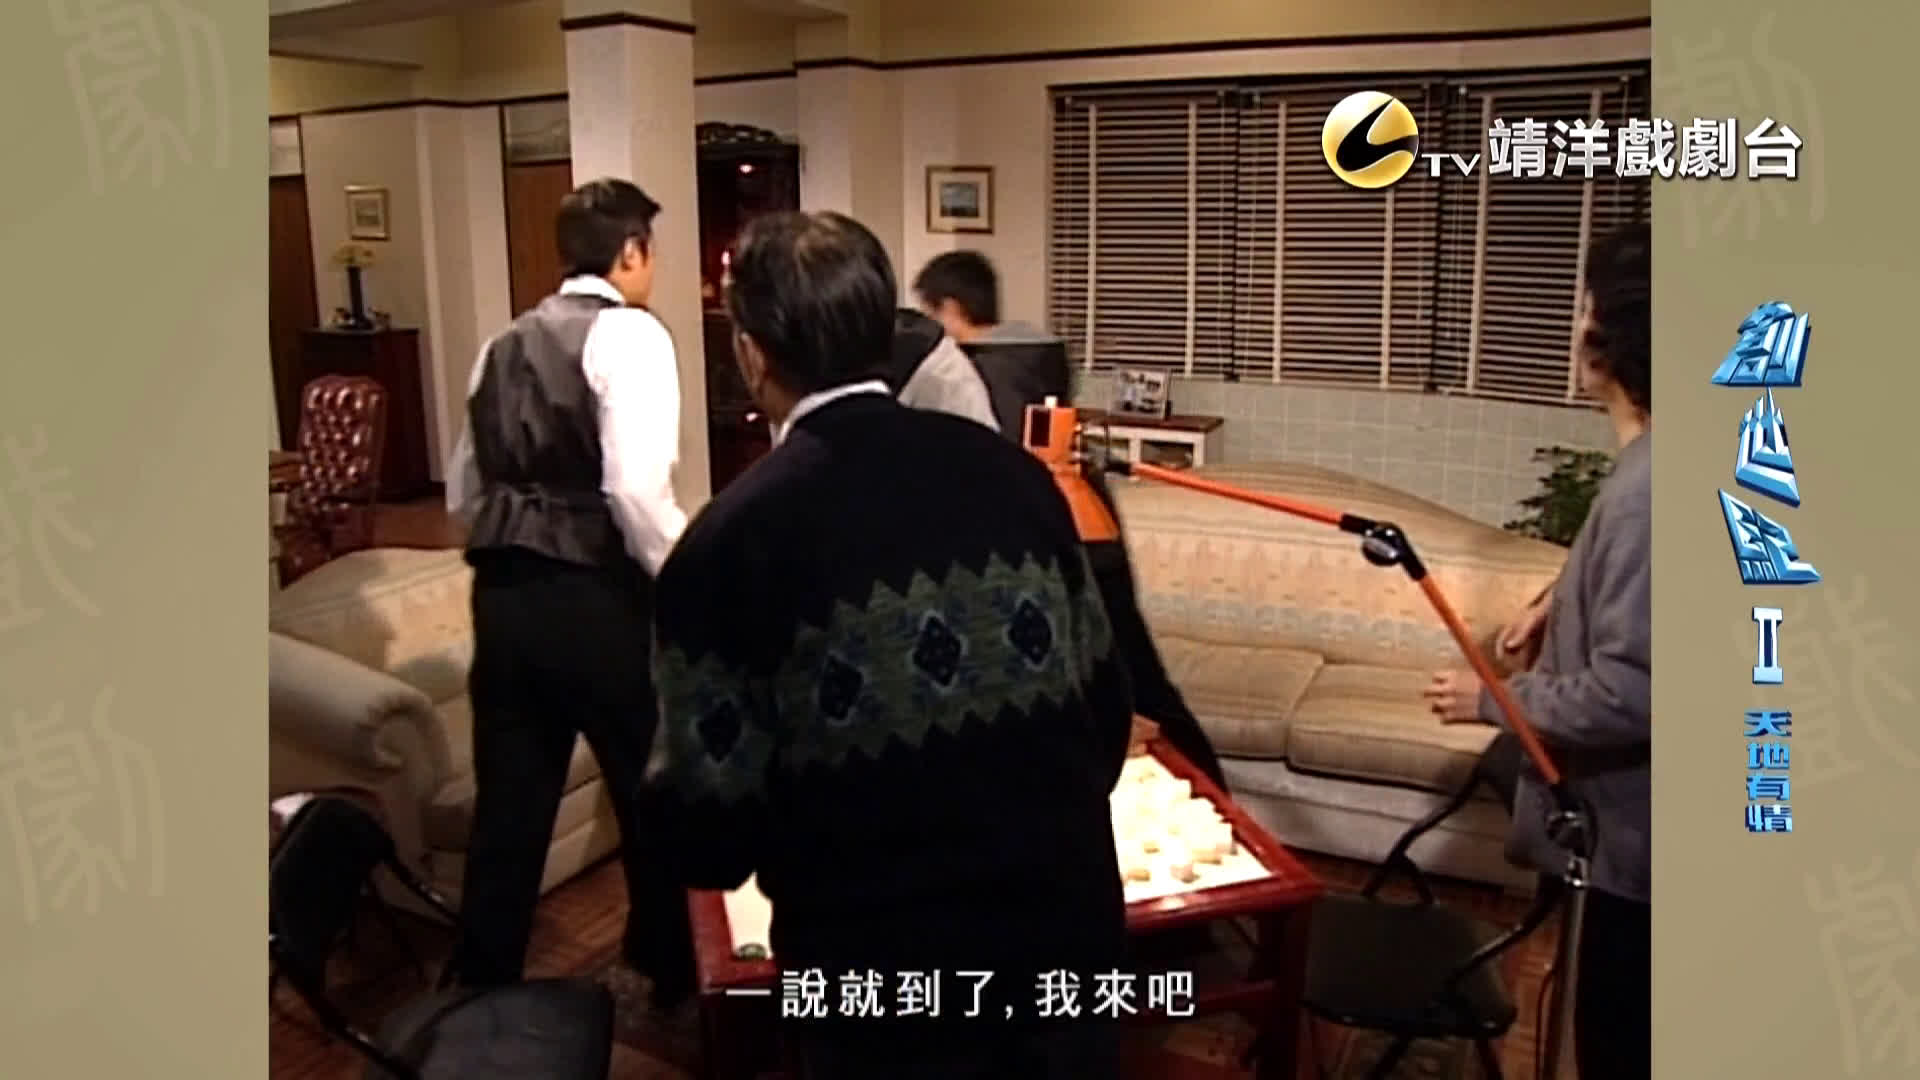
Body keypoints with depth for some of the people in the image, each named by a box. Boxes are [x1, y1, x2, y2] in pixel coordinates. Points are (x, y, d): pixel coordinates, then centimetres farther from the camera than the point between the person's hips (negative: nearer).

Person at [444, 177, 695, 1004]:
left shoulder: (502, 346, 14)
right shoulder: (628, 333, -8)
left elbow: (463, 493, 18)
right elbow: (637, 489, -20)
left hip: (502, 596, 6)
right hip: (597, 597, -6)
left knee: (508, 808, 15)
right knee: (656, 793, 13)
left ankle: (481, 990, 26)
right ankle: (674, 972, 31)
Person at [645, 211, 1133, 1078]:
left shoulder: (731, 541, -16)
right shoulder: (1011, 471, -4)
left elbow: (711, 834, -12)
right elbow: (1105, 703, 3)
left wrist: (676, 800, 11)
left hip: (887, 975, -3)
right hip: (1066, 928, 4)